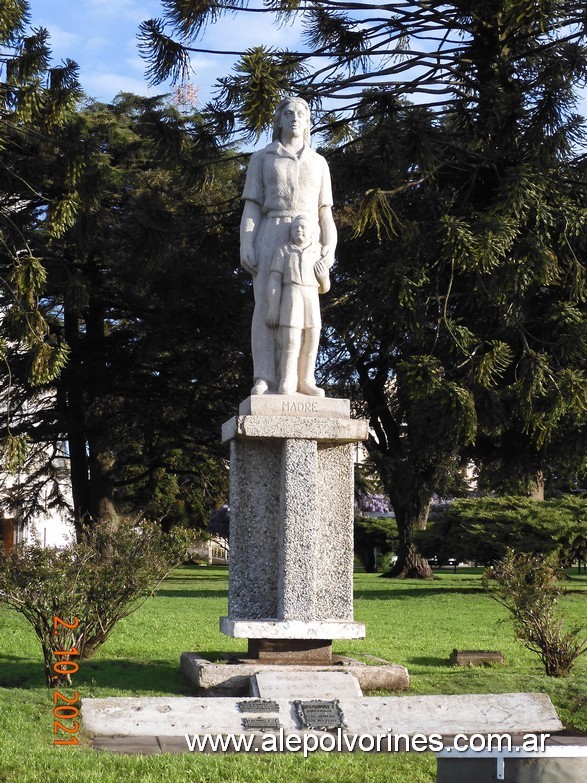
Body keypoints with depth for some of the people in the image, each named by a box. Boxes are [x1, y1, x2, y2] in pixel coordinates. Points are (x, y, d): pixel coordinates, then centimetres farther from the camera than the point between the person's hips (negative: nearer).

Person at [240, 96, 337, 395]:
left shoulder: (318, 163, 18)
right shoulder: (261, 158, 12)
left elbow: (324, 213, 13)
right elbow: (251, 207, 4)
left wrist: (330, 247, -4)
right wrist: (246, 245, -10)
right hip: (272, 238, -2)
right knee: (267, 305, -13)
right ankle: (265, 379, -16)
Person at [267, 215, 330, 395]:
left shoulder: (318, 256, 15)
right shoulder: (284, 251, 6)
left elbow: (323, 288, 21)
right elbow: (274, 280, 0)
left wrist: (324, 277, -2)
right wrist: (273, 308, -8)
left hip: (311, 300, 4)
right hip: (290, 296, -4)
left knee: (310, 341, -1)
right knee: (291, 341, -12)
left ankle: (305, 382, 4)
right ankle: (287, 383, -9)